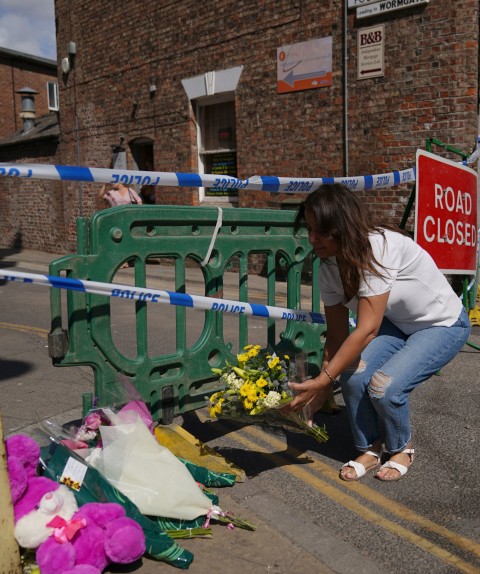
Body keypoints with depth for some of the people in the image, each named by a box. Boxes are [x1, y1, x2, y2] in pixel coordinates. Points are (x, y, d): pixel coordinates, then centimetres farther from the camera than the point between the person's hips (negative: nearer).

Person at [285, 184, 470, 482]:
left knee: (385, 385, -25)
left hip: (444, 324, -6)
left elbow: (367, 330, -37)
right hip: (397, 323, 6)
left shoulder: (379, 247, -35)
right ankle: (370, 449, 4)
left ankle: (401, 449, 7)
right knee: (353, 373, -21)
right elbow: (337, 334, -7)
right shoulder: (329, 266, -13)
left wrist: (321, 382, -37)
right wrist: (321, 390, -12)